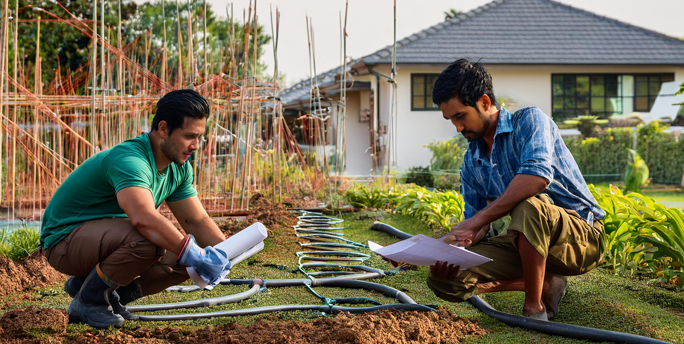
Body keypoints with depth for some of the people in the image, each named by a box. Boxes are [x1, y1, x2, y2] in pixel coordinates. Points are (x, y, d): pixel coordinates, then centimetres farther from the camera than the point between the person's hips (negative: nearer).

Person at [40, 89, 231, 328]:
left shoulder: (179, 166, 1)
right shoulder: (129, 159, -29)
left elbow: (197, 220, 3)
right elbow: (144, 218, -45)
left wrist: (227, 253, -15)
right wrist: (195, 255, -44)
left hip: (105, 237, 9)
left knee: (187, 260, -4)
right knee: (146, 240, -36)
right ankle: (88, 300, -11)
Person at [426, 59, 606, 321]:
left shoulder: (528, 120, -12)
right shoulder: (471, 162, 10)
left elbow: (538, 177, -32)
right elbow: (478, 228, 9)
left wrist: (474, 222, -32)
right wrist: (460, 243, -16)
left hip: (582, 235, -7)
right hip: (527, 242, 7)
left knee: (528, 206, -40)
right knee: (443, 277, -9)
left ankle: (534, 308, -20)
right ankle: (545, 283, 6)